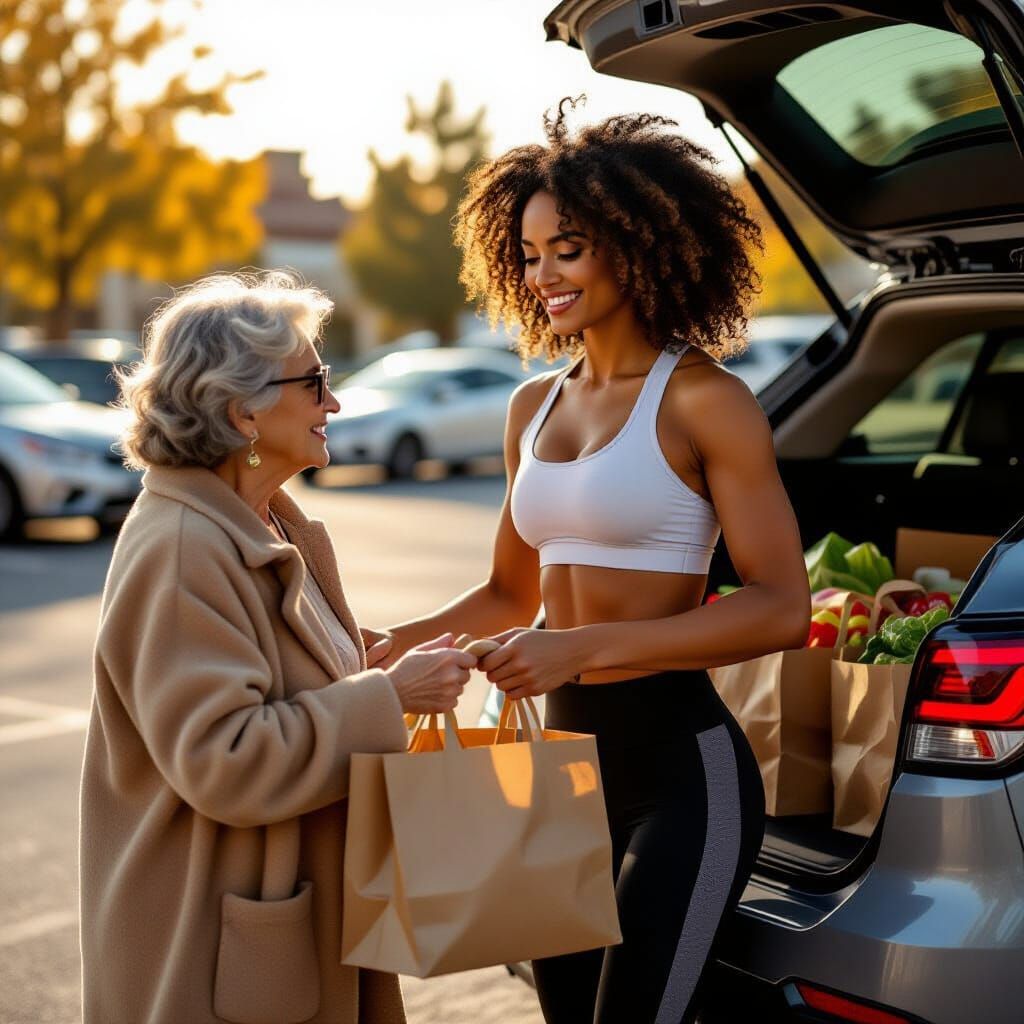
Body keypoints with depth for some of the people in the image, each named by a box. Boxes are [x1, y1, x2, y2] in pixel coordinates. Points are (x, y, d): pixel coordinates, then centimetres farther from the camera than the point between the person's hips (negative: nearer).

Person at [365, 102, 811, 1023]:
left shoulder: (703, 401, -10)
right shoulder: (535, 406, 11)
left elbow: (782, 607, -15)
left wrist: (588, 645, -23)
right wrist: (401, 642, 2)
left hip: (682, 767, -7)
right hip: (567, 757, 7)